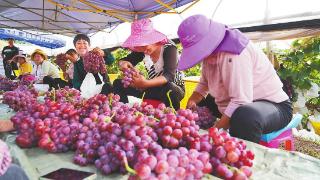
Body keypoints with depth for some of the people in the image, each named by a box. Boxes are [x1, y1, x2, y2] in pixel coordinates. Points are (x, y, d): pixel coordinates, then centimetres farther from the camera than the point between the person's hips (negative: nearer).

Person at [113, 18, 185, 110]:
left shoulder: (169, 48, -21)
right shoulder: (141, 50, -5)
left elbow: (169, 75, -33)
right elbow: (124, 60, 0)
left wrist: (146, 83, -49)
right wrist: (123, 63, -26)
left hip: (174, 88, -4)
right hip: (152, 88, 5)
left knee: (169, 88, -41)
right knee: (118, 84, -6)